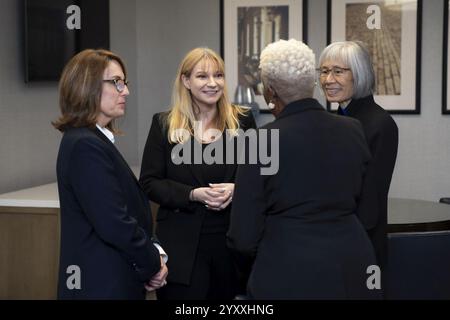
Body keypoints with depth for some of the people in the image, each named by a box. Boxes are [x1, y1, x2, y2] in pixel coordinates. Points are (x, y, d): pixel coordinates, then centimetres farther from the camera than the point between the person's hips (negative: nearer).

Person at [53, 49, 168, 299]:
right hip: (102, 285, -9)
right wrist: (153, 263, -9)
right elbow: (114, 223, -23)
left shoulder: (95, 140, 12)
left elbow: (129, 210, 12)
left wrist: (154, 252, -2)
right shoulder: (85, 146, -18)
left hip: (117, 280, 9)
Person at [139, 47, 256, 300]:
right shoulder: (164, 124, 2)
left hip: (233, 240, 1)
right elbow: (149, 183, -1)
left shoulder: (243, 120, 4)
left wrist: (236, 189, -13)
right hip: (182, 245, -1)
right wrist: (193, 194, -15)